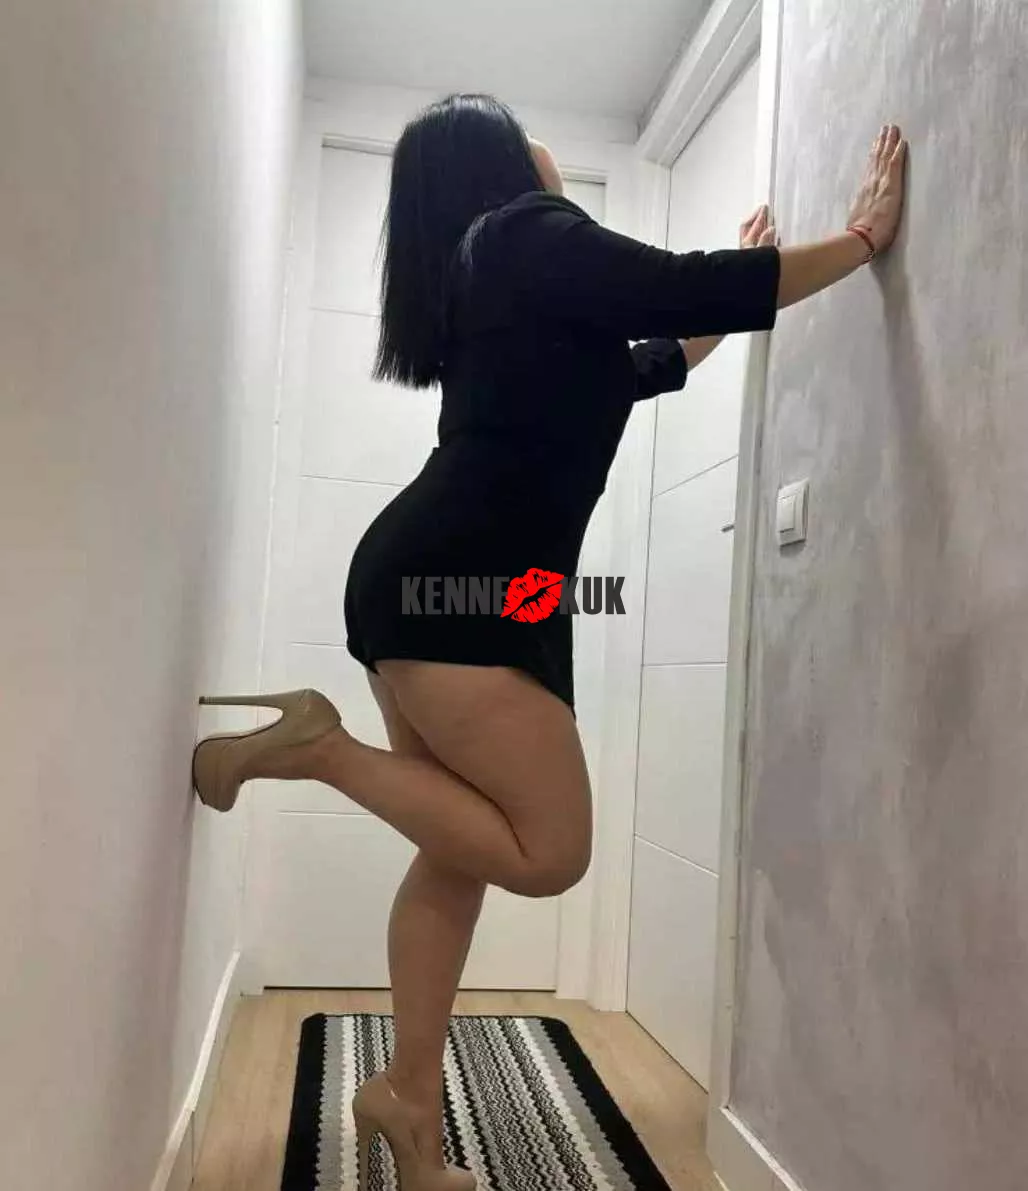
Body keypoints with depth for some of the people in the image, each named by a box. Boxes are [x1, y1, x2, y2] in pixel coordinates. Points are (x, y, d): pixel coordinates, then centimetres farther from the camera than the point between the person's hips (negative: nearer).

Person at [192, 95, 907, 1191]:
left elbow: (656, 358, 35)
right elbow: (703, 290, -6)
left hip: (430, 579, 10)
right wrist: (862, 239, 5)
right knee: (549, 850, -7)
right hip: (459, 585, -10)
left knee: (459, 855, 11)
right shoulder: (531, 236, -1)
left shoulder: (489, 289, 26)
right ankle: (321, 746, -7)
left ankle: (409, 1098, 18)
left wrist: (729, 284, 43)